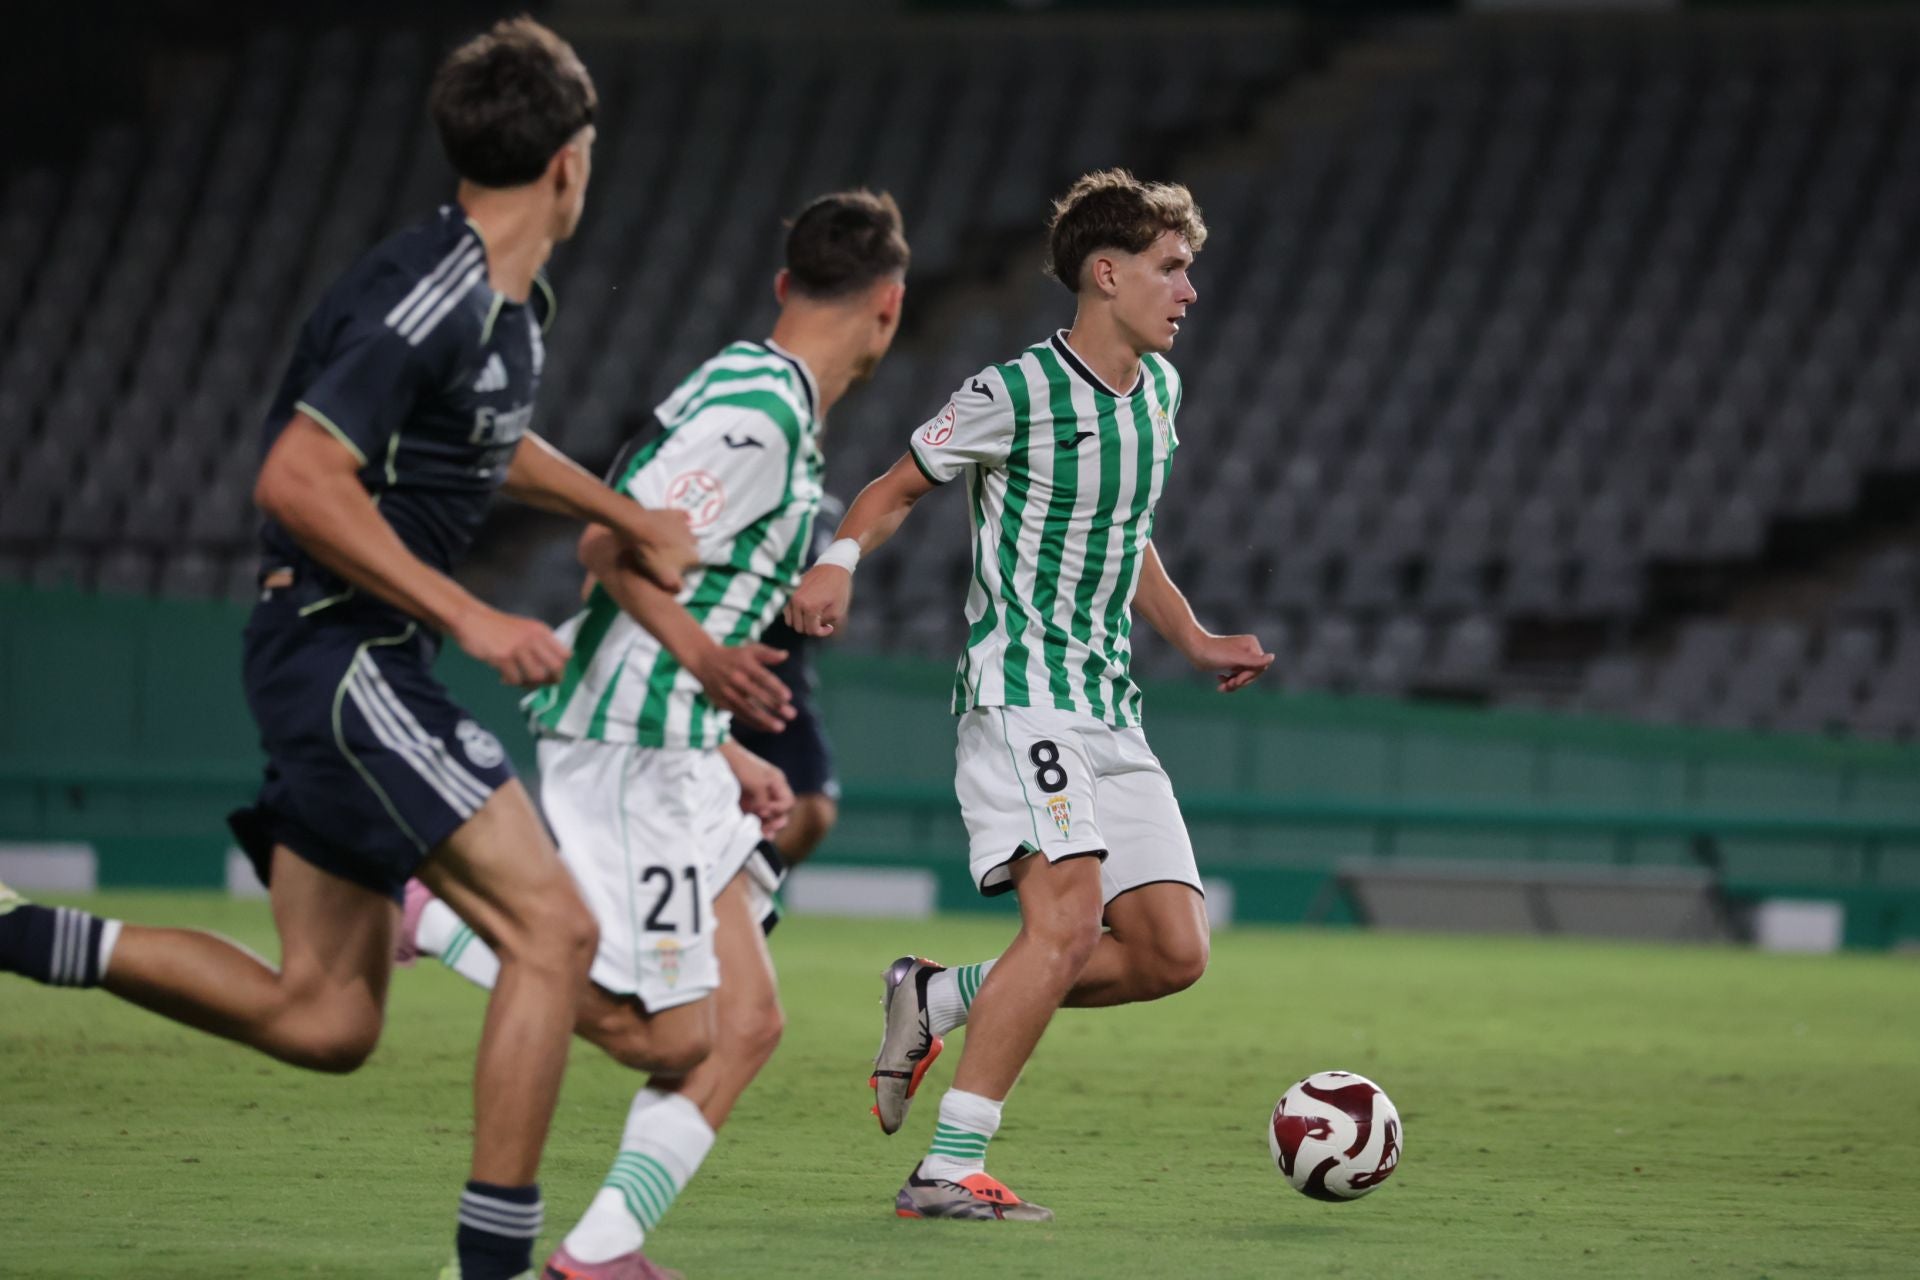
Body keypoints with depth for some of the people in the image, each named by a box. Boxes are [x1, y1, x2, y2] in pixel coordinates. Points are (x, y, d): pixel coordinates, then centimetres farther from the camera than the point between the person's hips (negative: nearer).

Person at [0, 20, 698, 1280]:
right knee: (553, 927, -15)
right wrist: (469, 616, -23)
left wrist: (626, 515, 27)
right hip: (341, 647, -10)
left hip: (357, 670, 10)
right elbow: (296, 480, -23)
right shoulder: (430, 297, -18)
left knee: (325, 1019, 9)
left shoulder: (516, 302, 13)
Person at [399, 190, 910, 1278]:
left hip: (670, 755, 10)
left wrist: (724, 756, 25)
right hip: (634, 749, -10)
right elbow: (609, 541, -20)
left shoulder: (750, 394, 18)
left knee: (747, 1024, 4)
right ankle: (423, 910, -5)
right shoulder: (761, 410, -12)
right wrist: (699, 651, -32)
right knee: (668, 1034, -10)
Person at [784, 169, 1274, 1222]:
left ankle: (939, 998, 16)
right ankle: (948, 1172, -21)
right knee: (1070, 915, -24)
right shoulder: (1015, 394, -10)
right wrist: (838, 561, -21)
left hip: (1109, 714, 8)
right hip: (1019, 694, -8)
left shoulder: (1157, 388, 14)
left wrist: (1194, 644, 21)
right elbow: (897, 487, -1)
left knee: (1172, 952, -1)